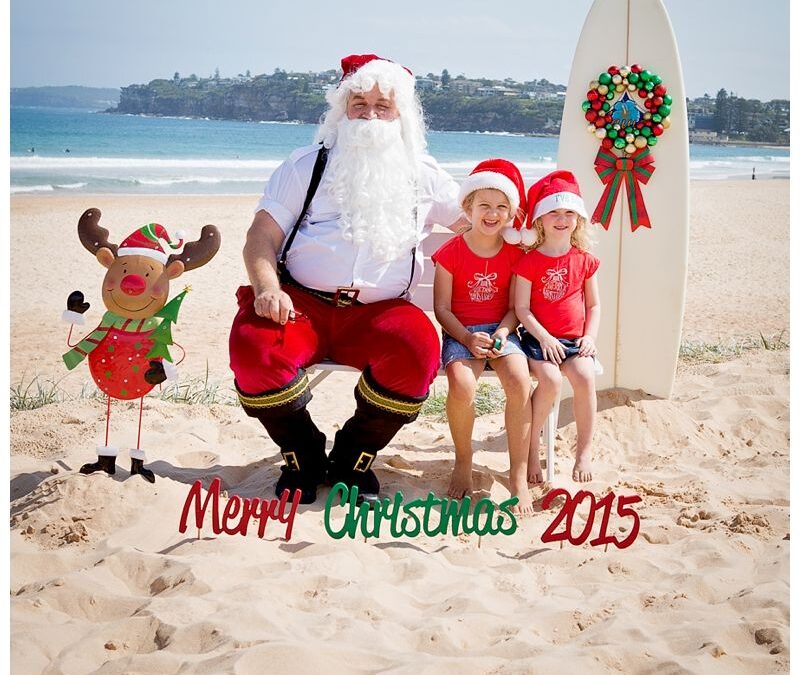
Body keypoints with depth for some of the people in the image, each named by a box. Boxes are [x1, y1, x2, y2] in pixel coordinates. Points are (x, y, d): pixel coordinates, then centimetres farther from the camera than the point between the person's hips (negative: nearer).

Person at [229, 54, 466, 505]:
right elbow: (262, 236, 5)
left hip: (379, 311, 1)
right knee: (253, 348, -32)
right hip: (303, 302, -1)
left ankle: (354, 458, -7)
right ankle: (303, 455, -3)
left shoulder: (422, 176, 17)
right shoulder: (309, 165, 12)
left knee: (419, 348, -33)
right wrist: (267, 287, -15)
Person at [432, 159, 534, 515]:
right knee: (462, 386, -32)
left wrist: (501, 335, -15)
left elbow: (515, 307, 4)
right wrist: (468, 339, -17)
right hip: (460, 332, -2)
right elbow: (442, 308, -3)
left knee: (520, 383, -29)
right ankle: (463, 462, -5)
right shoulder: (451, 253, -3)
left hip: (501, 330, 2)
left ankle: (519, 476, -18)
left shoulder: (514, 253, 4)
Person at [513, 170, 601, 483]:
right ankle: (531, 448, -10)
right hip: (539, 338, -2)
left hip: (575, 339, 3)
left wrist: (590, 336, -2)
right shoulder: (529, 261, -1)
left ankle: (584, 451, -13)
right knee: (551, 380, -30)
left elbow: (594, 305, 14)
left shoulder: (584, 260, 8)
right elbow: (521, 308, -5)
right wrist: (544, 337, -16)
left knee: (584, 377, -27)